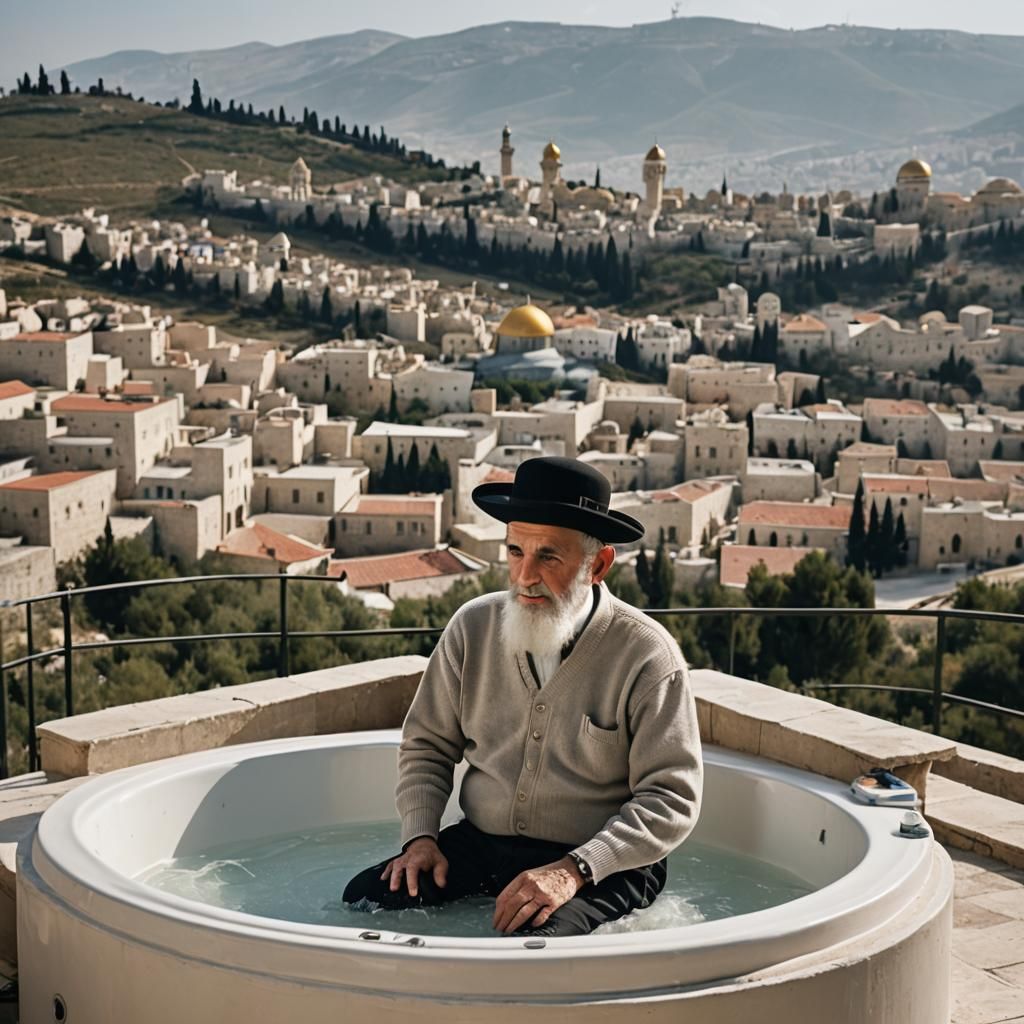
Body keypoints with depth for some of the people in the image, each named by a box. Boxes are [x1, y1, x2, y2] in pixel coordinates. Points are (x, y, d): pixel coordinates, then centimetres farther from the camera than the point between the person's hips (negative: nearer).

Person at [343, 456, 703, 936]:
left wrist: (574, 870, -23)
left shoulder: (647, 656, -11)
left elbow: (671, 801, -12)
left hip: (598, 865, -4)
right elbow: (427, 745, 12)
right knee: (364, 898, -18)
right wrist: (420, 835, -5)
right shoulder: (472, 626, 2)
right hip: (479, 845, 4)